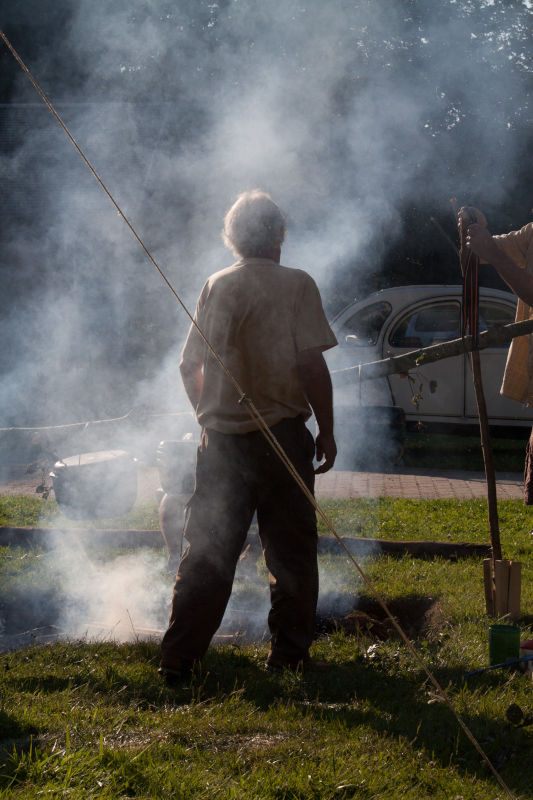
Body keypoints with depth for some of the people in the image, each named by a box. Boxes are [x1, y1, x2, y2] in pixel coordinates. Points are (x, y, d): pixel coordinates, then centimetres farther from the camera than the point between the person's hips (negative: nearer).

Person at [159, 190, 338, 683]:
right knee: (291, 550, 8)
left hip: (220, 436, 4)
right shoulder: (295, 285, -6)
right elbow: (312, 366, -12)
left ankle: (178, 658, 5)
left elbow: (189, 366, 12)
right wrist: (327, 430, -4)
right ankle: (289, 654, 12)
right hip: (280, 435, -4)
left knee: (208, 550, 7)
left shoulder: (215, 287, 8)